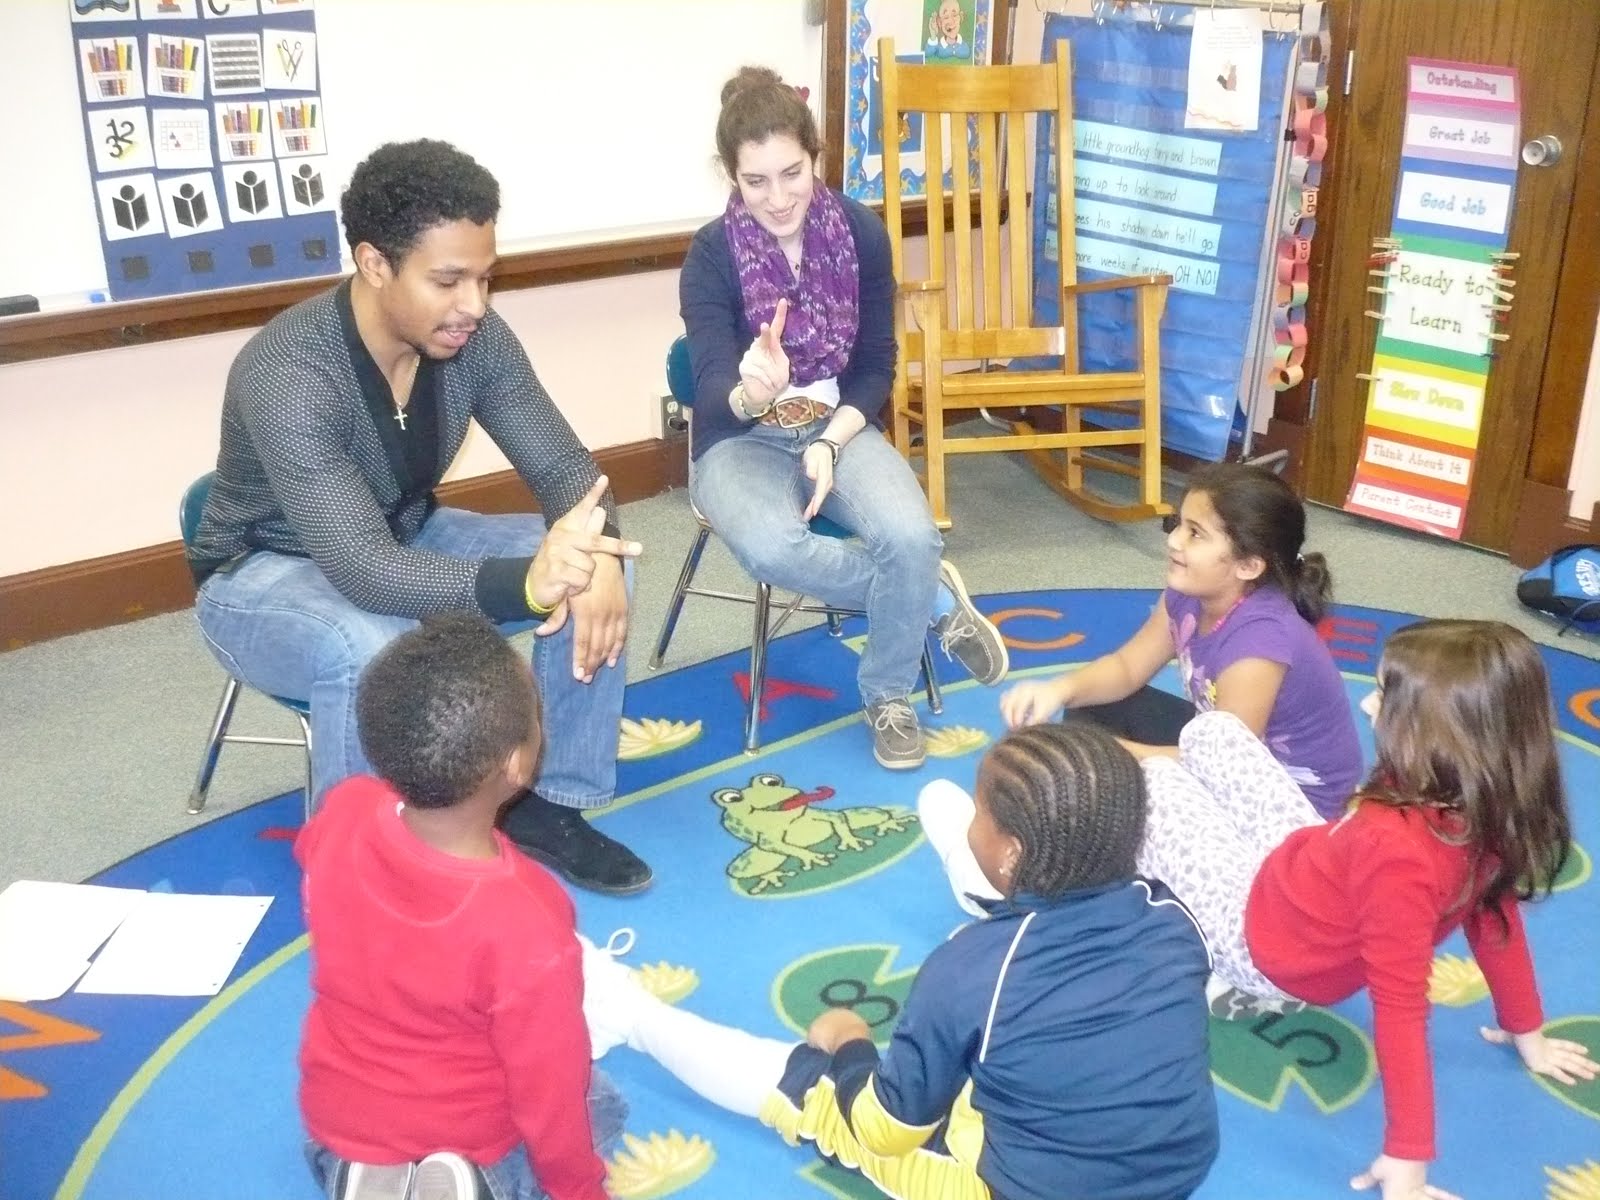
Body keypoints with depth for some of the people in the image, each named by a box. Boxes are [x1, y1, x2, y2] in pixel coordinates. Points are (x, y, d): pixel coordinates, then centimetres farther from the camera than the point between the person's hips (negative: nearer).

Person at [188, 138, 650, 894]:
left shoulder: (474, 337, -16)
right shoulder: (286, 376, -34)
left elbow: (562, 466, -12)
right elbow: (364, 572, -42)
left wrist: (594, 556, -36)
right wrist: (527, 583, -58)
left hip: (406, 540, 6)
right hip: (266, 577, -6)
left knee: (596, 569, -14)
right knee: (373, 649, -39)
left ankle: (549, 804, 0)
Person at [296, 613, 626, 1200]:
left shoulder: (340, 813, -25)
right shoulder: (527, 931, -39)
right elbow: (548, 1097, -21)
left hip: (335, 1113, 4)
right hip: (467, 1138, -4)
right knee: (601, 1105, 27)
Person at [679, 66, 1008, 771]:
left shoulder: (861, 232, -7)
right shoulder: (711, 254, -15)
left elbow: (877, 367, -1)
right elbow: (714, 392, -24)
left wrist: (829, 444, -17)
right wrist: (752, 394, -48)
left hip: (839, 427, 2)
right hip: (740, 439, -2)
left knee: (910, 534, -28)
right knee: (770, 548, -35)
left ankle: (888, 696, -1)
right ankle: (934, 597, -9)